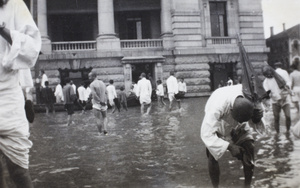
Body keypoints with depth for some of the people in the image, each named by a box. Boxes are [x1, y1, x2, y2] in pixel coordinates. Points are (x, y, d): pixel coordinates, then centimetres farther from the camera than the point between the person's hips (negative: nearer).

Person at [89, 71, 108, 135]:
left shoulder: (92, 84, -13)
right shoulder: (102, 83, 6)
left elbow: (94, 94, -25)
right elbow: (106, 92, 9)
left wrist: (100, 101, -18)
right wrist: (103, 101, 12)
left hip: (96, 104, -5)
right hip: (104, 104, 5)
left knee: (98, 119, 5)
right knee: (105, 117, 19)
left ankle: (100, 132, 9)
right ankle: (105, 129, 1)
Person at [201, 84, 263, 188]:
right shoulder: (216, 106, -44)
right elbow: (206, 134, -39)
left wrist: (256, 116, -36)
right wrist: (230, 146, -41)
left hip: (238, 126, 3)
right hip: (216, 123, -3)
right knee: (212, 156, -15)